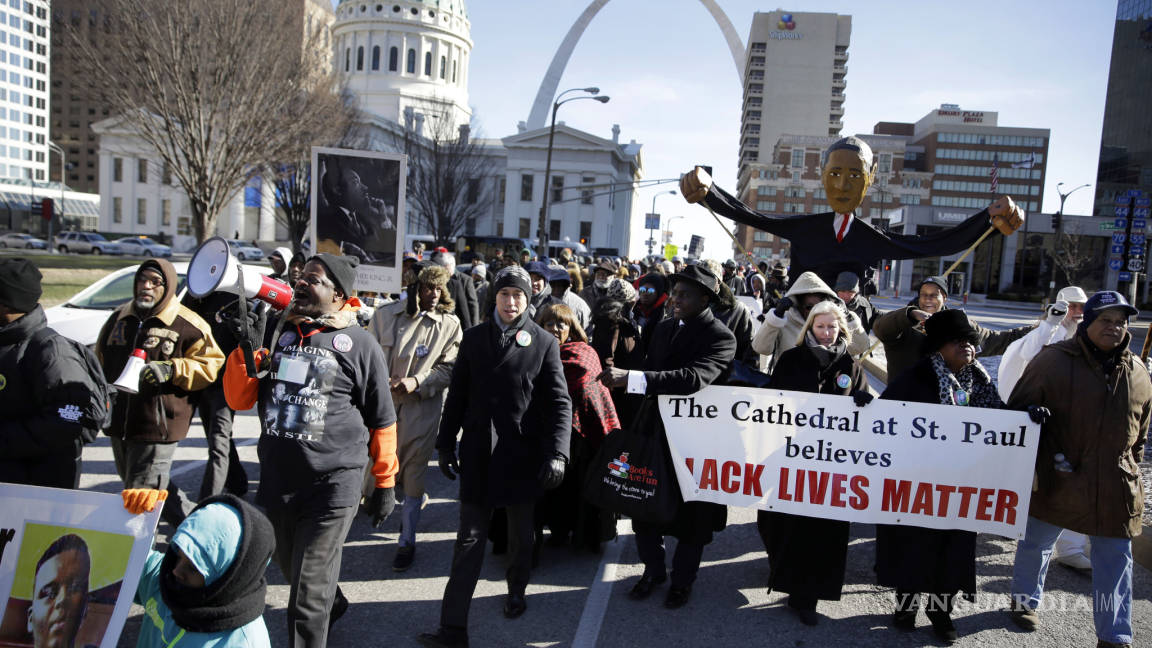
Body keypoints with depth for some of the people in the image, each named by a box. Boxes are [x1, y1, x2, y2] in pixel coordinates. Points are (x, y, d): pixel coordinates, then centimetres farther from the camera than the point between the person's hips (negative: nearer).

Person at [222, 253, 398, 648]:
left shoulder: (359, 344, -7)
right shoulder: (276, 331, 5)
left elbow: (382, 421, -1)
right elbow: (239, 400, 4)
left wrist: (385, 483, 3)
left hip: (332, 487, -6)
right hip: (275, 482, 6)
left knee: (308, 594, -2)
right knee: (291, 570, 26)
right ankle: (334, 604, 54)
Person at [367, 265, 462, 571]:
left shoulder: (450, 324, -1)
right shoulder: (386, 315, 3)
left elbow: (449, 367, 0)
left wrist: (417, 382, -14)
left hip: (422, 407, -2)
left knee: (413, 473, 3)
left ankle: (407, 541, 20)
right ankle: (417, 498, 40)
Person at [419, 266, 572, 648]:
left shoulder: (544, 343, -3)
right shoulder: (474, 338, 5)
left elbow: (559, 402, -7)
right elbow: (457, 395, 8)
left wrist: (557, 452, -17)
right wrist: (446, 444, 8)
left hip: (522, 454, -1)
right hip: (478, 453, 1)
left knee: (520, 532, 17)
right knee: (469, 539, 3)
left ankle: (517, 590, 43)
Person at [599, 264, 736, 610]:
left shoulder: (721, 338, -15)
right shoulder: (664, 328, 6)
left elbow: (695, 377, -32)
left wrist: (630, 377, -39)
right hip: (653, 427, 6)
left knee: (690, 513, 10)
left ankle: (682, 579, 31)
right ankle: (653, 569, 35)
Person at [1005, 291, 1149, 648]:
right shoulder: (1054, 360, -9)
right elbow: (1018, 411, -6)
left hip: (1115, 487, 4)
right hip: (1055, 480, -3)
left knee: (1116, 561, 6)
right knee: (1036, 542, 13)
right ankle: (1025, 600, 37)